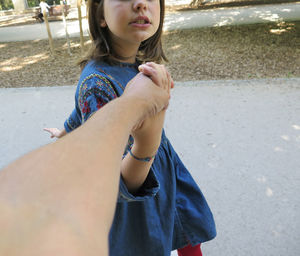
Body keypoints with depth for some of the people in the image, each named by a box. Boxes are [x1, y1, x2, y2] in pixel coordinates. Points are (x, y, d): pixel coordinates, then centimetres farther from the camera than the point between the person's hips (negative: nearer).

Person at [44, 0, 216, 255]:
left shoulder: (135, 62, -9)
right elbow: (120, 185, -32)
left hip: (166, 170, 7)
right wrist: (144, 148, -53)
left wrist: (65, 131, 26)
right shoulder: (98, 82, -33)